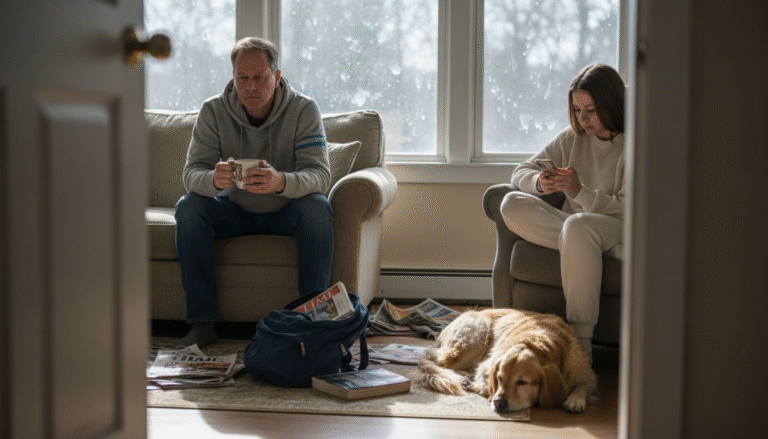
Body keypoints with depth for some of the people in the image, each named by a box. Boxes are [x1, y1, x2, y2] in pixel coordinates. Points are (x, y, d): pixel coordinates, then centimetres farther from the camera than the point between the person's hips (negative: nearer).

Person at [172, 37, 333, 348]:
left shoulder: (303, 109, -16)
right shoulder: (214, 111, -11)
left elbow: (319, 176, -26)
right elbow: (191, 173, -17)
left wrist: (280, 182, -50)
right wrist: (214, 179, -44)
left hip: (286, 211, -1)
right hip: (235, 211, 2)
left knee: (318, 209, -32)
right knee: (188, 207, -25)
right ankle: (202, 324, -23)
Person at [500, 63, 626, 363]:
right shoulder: (571, 138, 11)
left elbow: (628, 210, -14)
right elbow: (521, 172, 11)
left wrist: (579, 192, -26)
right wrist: (540, 183, -14)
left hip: (617, 230, -5)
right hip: (569, 225, 6)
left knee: (578, 225, -41)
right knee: (511, 205, -16)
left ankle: (581, 342, -40)